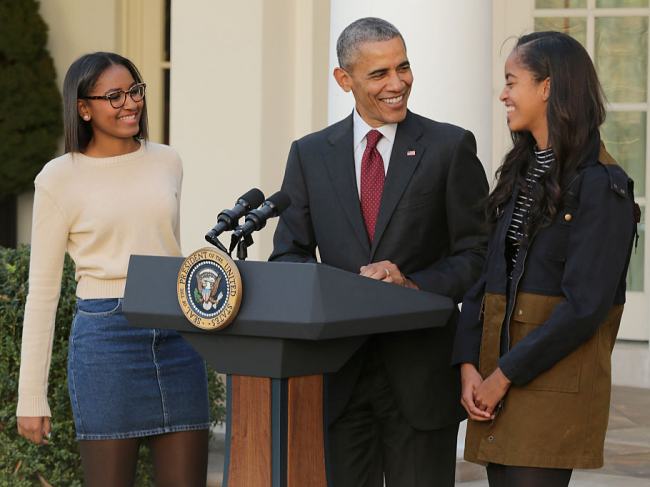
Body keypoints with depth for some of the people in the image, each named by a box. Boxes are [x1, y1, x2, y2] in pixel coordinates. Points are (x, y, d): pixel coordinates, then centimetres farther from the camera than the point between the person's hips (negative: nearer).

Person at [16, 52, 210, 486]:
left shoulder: (167, 163, 11)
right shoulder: (61, 179, -1)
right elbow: (42, 290, 1)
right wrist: (31, 397, -2)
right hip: (105, 333, -4)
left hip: (176, 335, 4)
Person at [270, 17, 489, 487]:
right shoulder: (310, 154, 9)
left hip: (421, 372, -2)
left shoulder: (451, 147, 2)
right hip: (338, 371, 2)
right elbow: (289, 255, 8)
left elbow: (478, 254, 0)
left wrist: (416, 286, -17)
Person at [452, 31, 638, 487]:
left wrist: (506, 374, -14)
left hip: (555, 380, -7)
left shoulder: (602, 185, -9)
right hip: (496, 382, 7)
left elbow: (585, 305, -16)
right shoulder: (519, 176, 15)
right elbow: (485, 276, 12)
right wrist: (470, 365, -2)